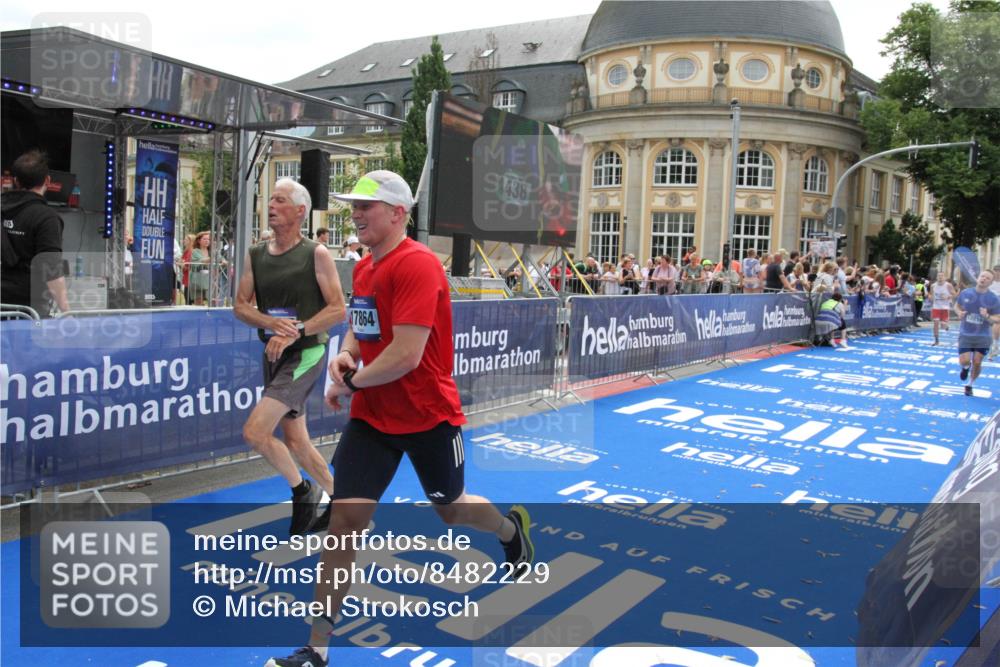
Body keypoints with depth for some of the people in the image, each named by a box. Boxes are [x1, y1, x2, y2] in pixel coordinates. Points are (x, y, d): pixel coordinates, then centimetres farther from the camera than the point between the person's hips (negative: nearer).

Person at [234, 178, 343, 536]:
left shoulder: (317, 254, -9)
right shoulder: (255, 255, 7)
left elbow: (338, 309, -11)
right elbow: (240, 306, 4)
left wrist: (297, 331, -21)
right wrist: (272, 323, -15)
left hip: (307, 353, -7)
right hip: (274, 355, 7)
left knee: (254, 432, -16)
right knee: (295, 441, 14)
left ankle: (302, 491, 8)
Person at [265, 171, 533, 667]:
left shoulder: (417, 264, -21)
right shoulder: (363, 267, 5)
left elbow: (405, 355, -28)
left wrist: (348, 384, -14)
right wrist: (346, 355, -1)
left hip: (429, 418, -6)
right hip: (371, 417, 6)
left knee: (450, 508, 17)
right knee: (345, 518, -3)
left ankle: (511, 528, 53)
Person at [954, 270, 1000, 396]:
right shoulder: (965, 293, -4)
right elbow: (957, 306, 14)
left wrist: (987, 316, -25)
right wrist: (959, 313, -8)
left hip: (983, 336, 0)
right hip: (965, 334, 0)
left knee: (977, 363, 1)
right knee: (964, 361, -11)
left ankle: (969, 385, 25)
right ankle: (966, 367, 28)